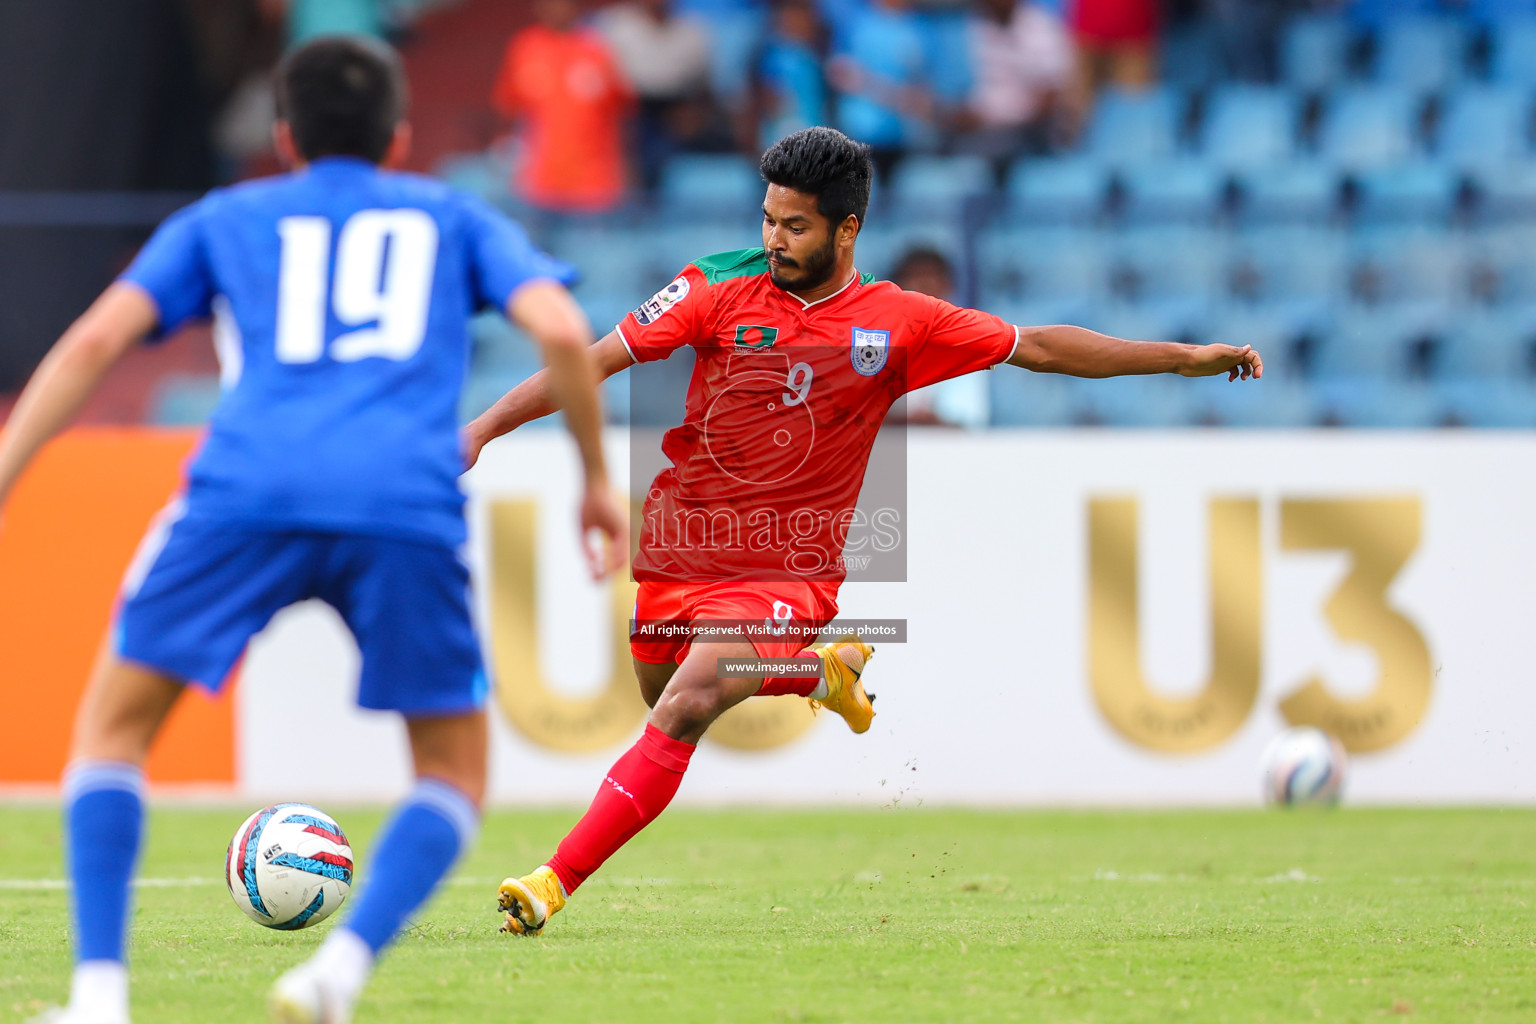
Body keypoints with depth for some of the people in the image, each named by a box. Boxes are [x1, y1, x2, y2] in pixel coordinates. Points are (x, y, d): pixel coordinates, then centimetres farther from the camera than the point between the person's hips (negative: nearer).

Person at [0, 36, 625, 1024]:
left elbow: (97, 339, 12)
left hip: (249, 495, 0)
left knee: (115, 724, 16)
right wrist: (597, 481, 20)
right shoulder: (454, 218, 27)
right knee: (455, 774, 16)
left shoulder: (224, 220, 26)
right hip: (408, 508, 0)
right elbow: (561, 327, 9)